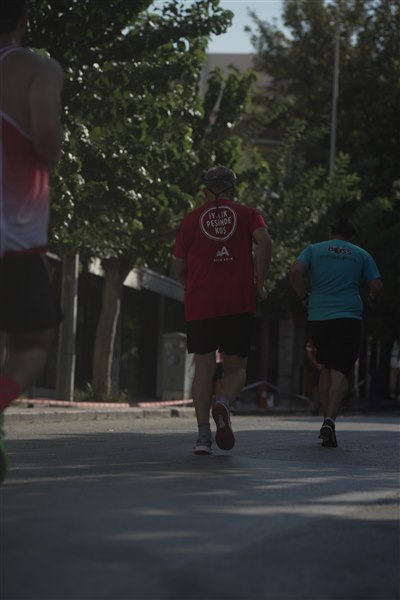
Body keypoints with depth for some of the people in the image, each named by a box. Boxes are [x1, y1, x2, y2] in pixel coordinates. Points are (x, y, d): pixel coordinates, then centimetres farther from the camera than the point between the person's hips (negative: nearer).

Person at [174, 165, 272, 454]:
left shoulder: (192, 219, 12)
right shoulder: (247, 214, 9)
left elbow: (180, 268, 12)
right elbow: (265, 241, -10)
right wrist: (259, 283, -4)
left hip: (200, 303, 1)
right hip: (239, 303, -1)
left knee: (204, 367, 4)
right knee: (236, 367, 8)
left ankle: (203, 433, -5)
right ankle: (223, 403, -22)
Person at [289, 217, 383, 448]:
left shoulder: (314, 250, 12)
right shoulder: (361, 255, 12)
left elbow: (295, 271, -6)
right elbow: (377, 286, 4)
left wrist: (304, 297, 6)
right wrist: (372, 300, 25)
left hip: (318, 316, 2)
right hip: (349, 317, -2)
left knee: (327, 368, 17)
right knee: (340, 371, -7)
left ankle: (327, 419, 16)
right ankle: (330, 420, -26)